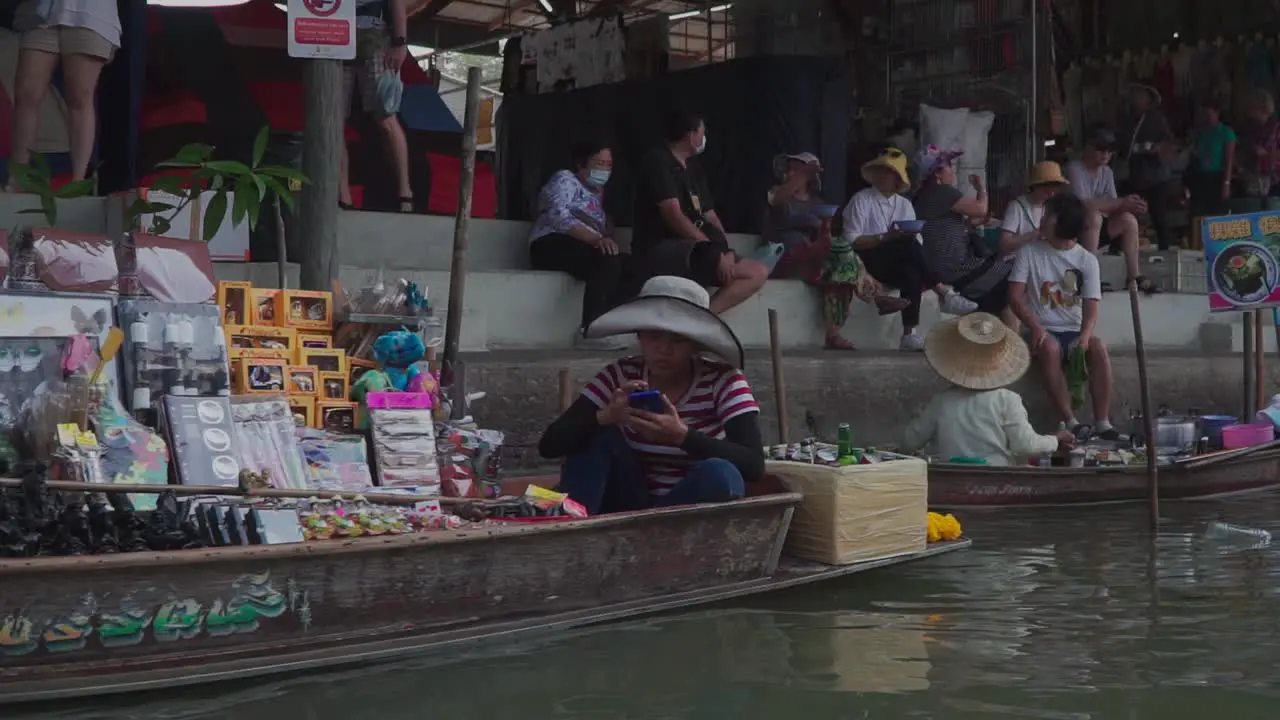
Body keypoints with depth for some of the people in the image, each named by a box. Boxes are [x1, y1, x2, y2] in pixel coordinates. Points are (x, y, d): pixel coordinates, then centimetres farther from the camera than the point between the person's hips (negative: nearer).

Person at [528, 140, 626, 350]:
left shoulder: (597, 193, 30)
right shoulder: (565, 180, 3)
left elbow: (605, 226, 22)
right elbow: (558, 214, -16)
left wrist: (606, 240, -3)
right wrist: (595, 238, -28)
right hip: (553, 245, -8)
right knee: (608, 260, -33)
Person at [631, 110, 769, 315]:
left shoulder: (694, 167, 18)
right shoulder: (658, 163, -8)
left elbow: (710, 216, 15)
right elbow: (674, 217, -18)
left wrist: (727, 253, -3)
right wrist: (717, 253, -21)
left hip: (697, 252, 9)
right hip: (657, 252, -9)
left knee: (758, 272, -2)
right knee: (712, 252, -39)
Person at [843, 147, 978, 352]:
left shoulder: (905, 205, 16)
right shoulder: (861, 200, 1)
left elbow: (916, 241, 8)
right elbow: (852, 240, -10)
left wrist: (911, 243, -16)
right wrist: (885, 238, -20)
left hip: (898, 263, 5)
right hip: (868, 261, -5)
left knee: (912, 275, -32)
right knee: (908, 243, -31)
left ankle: (909, 335, -34)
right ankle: (943, 293, -29)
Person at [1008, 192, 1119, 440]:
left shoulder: (1087, 260, 3)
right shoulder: (1030, 253, 3)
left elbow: (1090, 306, -5)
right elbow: (1015, 296, -4)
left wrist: (1084, 336, -26)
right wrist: (1034, 326, -21)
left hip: (1074, 330, 1)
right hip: (1044, 330, -1)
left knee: (1098, 347, -31)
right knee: (1049, 347, -36)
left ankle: (1102, 423, -30)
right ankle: (1069, 421, -36)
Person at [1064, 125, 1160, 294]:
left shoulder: (1107, 172, 7)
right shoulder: (1074, 169, -17)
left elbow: (1111, 206, -1)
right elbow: (1083, 204, -30)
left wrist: (1129, 206, -24)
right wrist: (1122, 203, -30)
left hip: (1098, 229, 7)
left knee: (1128, 219, -10)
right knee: (1094, 216, -33)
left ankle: (1134, 276, -9)